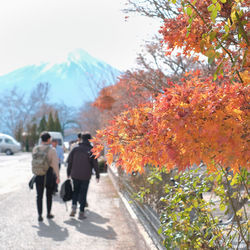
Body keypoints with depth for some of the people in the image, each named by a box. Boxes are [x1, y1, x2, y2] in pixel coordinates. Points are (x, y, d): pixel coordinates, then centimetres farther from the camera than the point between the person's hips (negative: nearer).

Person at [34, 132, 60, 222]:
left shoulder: (35, 149, -1)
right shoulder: (52, 150, -11)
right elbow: (55, 164, -13)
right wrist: (58, 176, -6)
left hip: (39, 174, 2)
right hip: (49, 173, -2)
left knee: (39, 195, 6)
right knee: (49, 195, 15)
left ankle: (40, 215, 1)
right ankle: (48, 213, 23)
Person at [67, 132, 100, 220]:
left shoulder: (75, 149, 1)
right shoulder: (91, 150, -5)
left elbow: (69, 162, 3)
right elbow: (95, 164, -4)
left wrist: (68, 173, 12)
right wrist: (97, 175, 4)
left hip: (75, 175, 2)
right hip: (85, 176, -2)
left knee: (75, 191, 20)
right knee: (83, 193, 5)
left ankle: (74, 207, 2)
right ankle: (81, 213, 5)